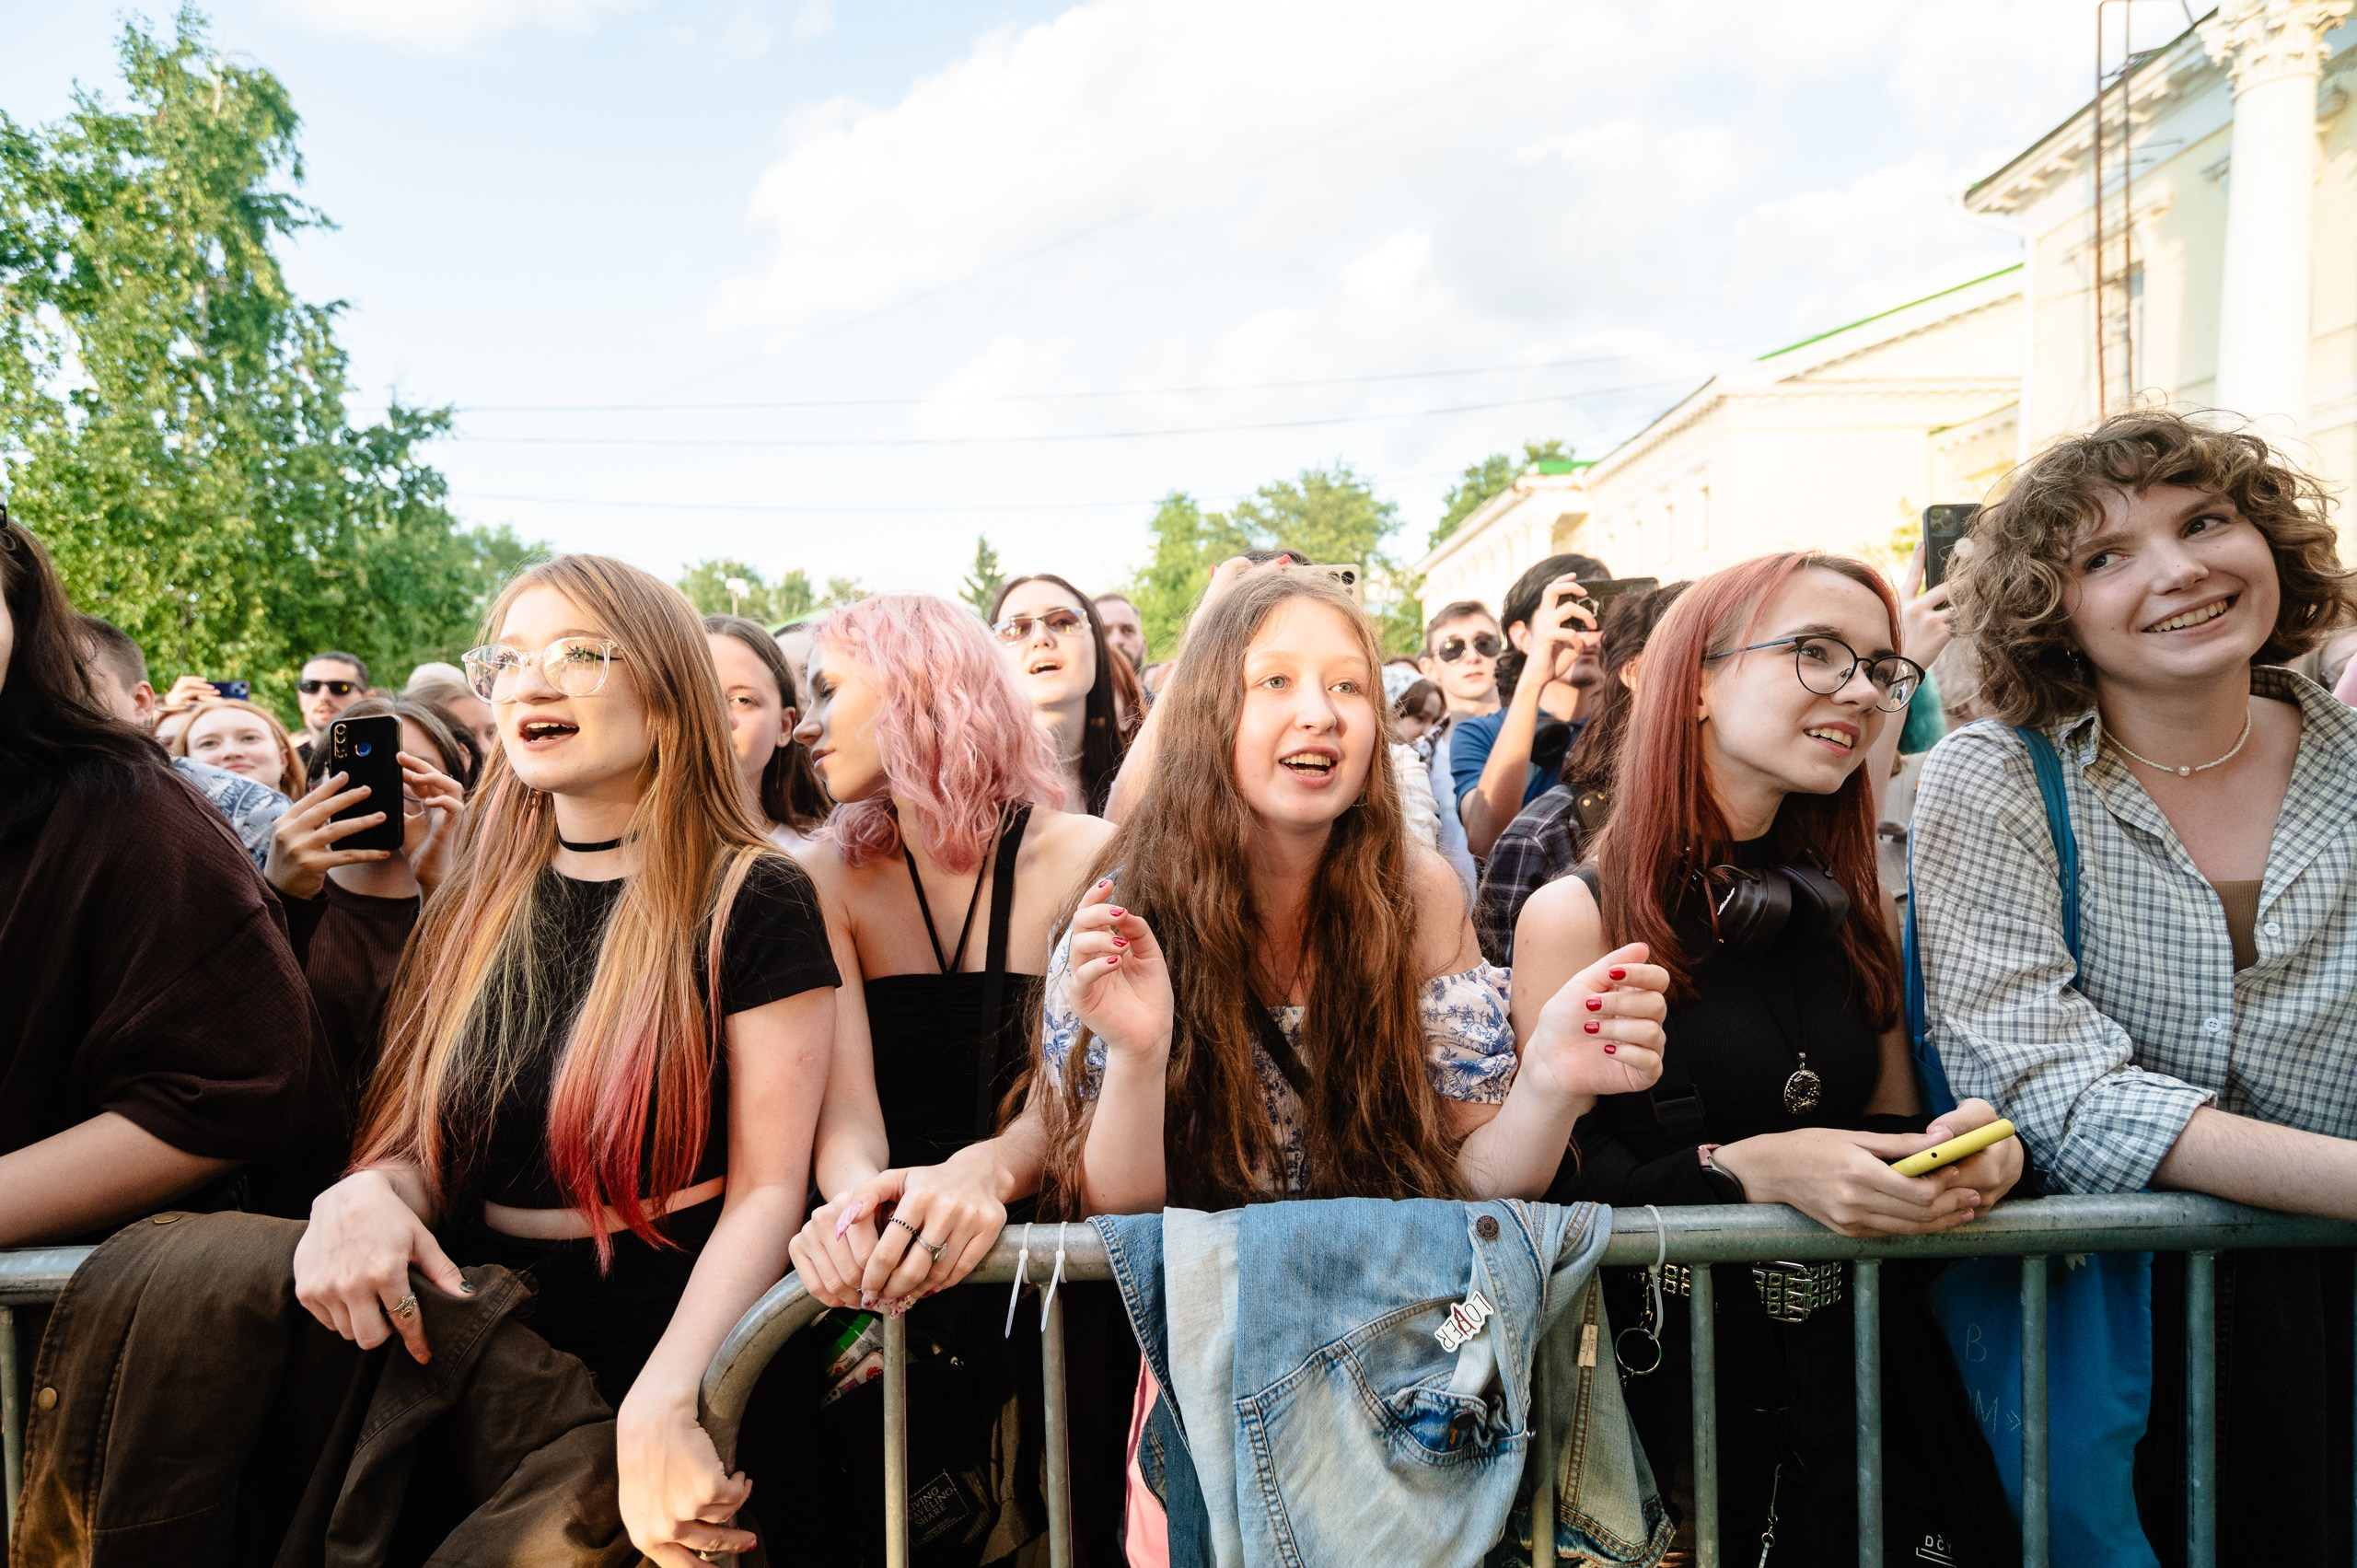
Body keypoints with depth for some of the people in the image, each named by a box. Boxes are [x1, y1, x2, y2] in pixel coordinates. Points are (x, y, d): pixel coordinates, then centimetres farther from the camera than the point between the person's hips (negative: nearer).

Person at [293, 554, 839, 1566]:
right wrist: (364, 1195, -11)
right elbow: (420, 1142, 13)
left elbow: (768, 1189, -11)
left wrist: (664, 1399, -26)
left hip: (665, 1350, -5)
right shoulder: (478, 903, 11)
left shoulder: (751, 902, -6)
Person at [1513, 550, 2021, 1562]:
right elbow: (1556, 1192, -12)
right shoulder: (1576, 918, -10)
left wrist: (1967, 1148, -8)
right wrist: (1752, 1171, -25)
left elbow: (1894, 1128, 13)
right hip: (1676, 1393, -5)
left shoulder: (1853, 910, 8)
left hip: (1867, 1377, 5)